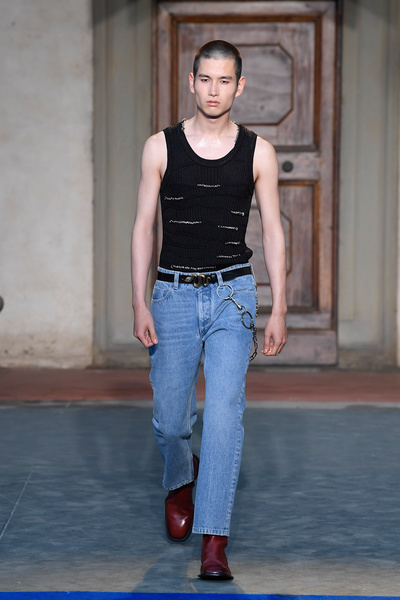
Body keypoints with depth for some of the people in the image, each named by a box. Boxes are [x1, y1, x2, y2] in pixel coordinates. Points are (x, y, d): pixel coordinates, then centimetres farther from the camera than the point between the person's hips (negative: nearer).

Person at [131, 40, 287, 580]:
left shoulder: (258, 152, 1)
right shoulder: (162, 146, 1)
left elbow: (273, 231, 5)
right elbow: (144, 226, 3)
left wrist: (279, 309, 0)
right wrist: (139, 303, -2)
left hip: (232, 294, -1)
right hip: (174, 293, 1)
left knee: (224, 413, -12)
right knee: (171, 417, 7)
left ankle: (214, 542, -11)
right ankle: (180, 480, 42)